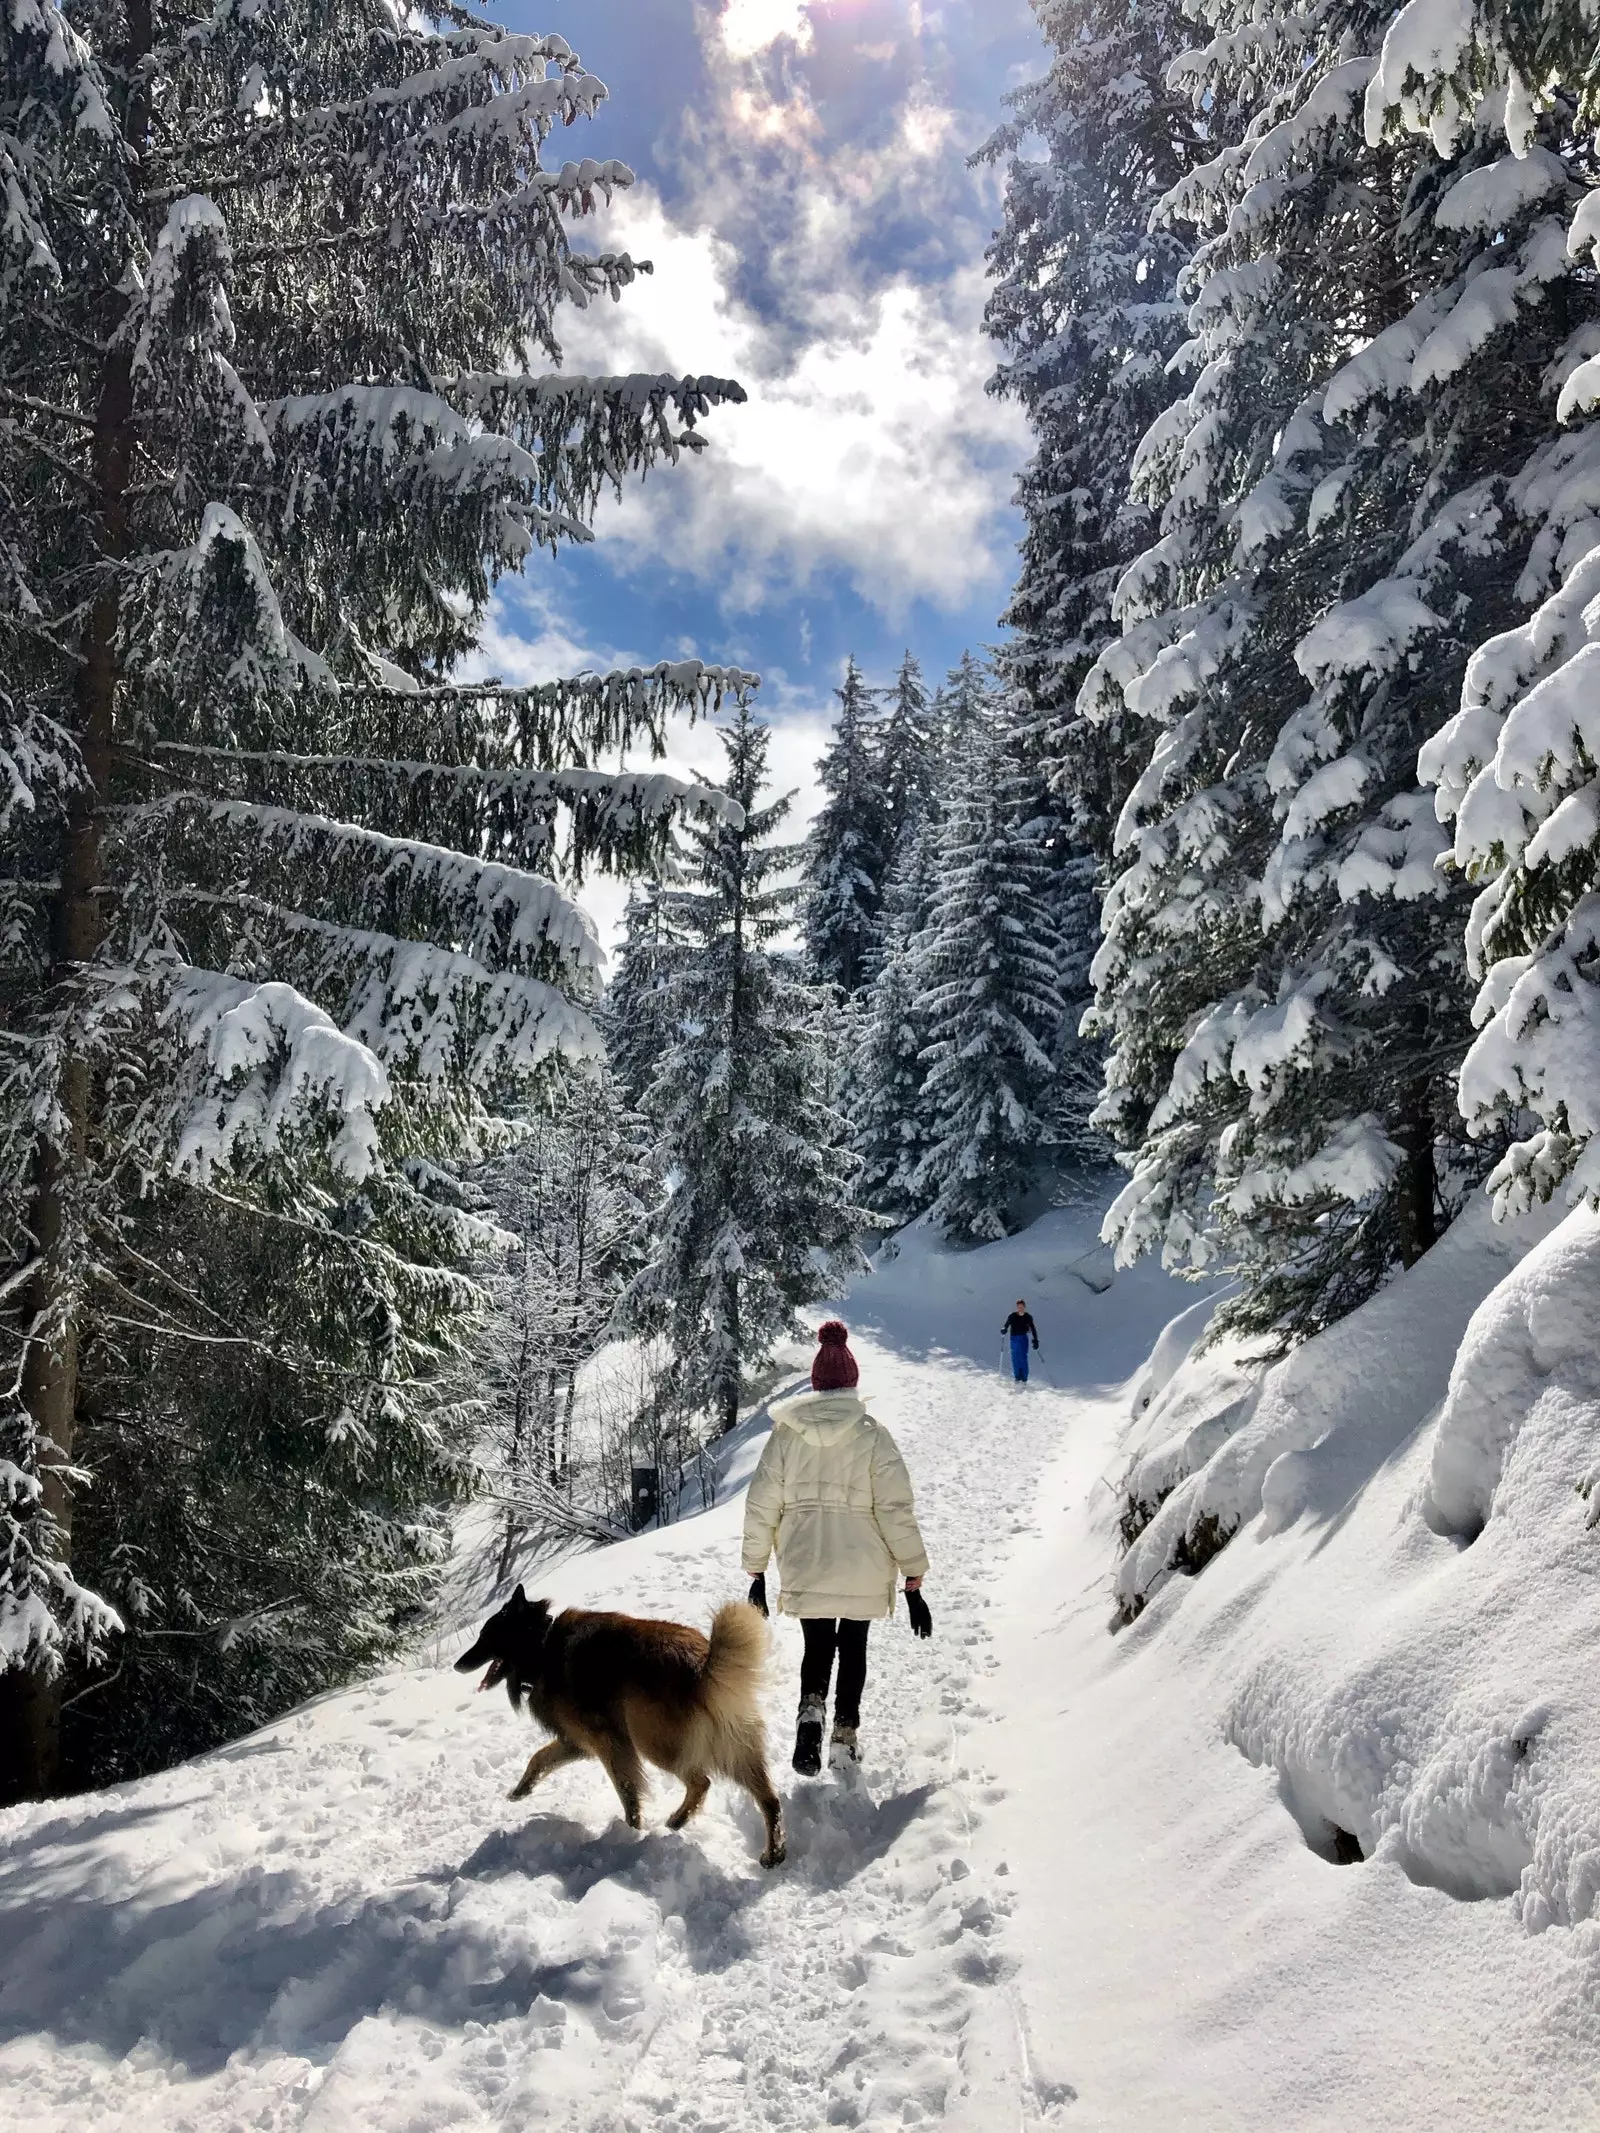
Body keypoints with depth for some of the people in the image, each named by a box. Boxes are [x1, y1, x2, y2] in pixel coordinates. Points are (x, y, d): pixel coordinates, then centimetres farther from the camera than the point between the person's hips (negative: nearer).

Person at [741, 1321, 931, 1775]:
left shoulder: (785, 1433, -2)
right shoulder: (872, 1436, -8)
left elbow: (761, 1507, 0)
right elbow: (896, 1512, -10)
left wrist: (756, 1573, 10)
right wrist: (913, 1582, -4)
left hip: (804, 1571, 1)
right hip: (863, 1571, -1)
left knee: (817, 1647, 19)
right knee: (853, 1648, 22)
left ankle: (811, 1709, -8)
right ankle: (845, 1737, 22)